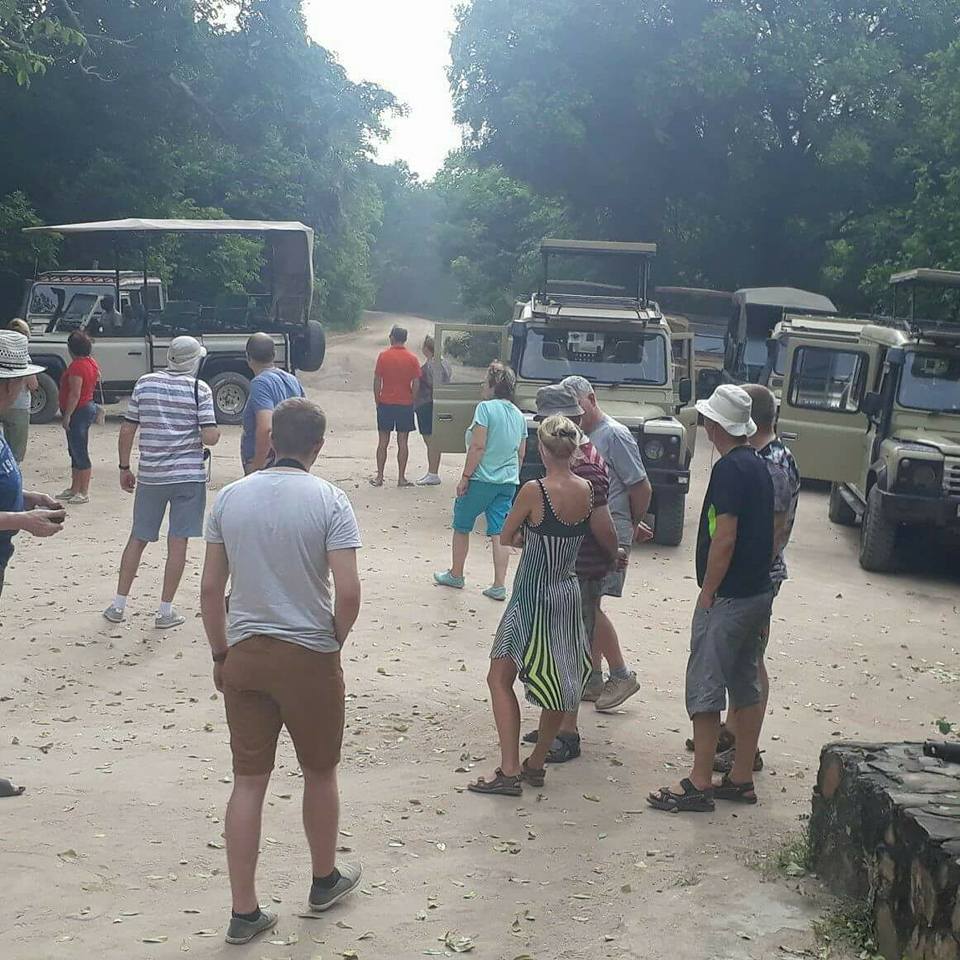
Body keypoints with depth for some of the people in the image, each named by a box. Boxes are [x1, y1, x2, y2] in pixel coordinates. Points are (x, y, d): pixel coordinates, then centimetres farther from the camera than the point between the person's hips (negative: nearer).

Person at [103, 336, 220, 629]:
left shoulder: (145, 383, 3)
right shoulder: (200, 389, -6)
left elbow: (127, 431, 3)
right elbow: (210, 437, -13)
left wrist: (124, 467, 13)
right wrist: (217, 434, 10)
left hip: (150, 475, 3)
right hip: (189, 474, -3)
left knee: (138, 538, 14)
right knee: (177, 542, 3)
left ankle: (118, 605, 19)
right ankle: (165, 611, 6)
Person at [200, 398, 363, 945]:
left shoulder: (231, 498, 2)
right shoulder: (329, 501, -10)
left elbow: (211, 588, 4)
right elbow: (349, 592, -17)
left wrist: (221, 654, 14)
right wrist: (336, 641, 1)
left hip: (244, 655, 3)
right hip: (309, 658, -3)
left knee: (249, 782, 9)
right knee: (320, 772, 18)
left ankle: (245, 912, 14)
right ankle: (325, 880, 37)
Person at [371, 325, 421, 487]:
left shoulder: (383, 356, -4)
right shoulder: (412, 359, -2)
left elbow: (377, 382, -4)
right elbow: (416, 384, -4)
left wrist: (377, 401, 6)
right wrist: (412, 401, 8)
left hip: (386, 403, 0)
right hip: (405, 404, 0)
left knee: (383, 442, 6)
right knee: (403, 442, 4)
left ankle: (379, 477, 8)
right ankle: (401, 478, 5)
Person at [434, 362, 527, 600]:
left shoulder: (486, 407, -13)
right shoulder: (519, 415, 9)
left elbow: (478, 446, -17)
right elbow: (521, 453, 13)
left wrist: (465, 477, -13)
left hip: (481, 479, -6)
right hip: (508, 482, 6)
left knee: (461, 527, 13)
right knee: (499, 533, 4)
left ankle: (455, 575, 25)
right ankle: (499, 586, 0)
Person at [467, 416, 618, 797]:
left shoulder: (535, 491, -18)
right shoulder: (589, 491, -2)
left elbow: (506, 537, -5)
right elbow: (611, 545, 8)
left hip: (533, 596, -6)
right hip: (569, 593, 6)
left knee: (500, 679, 4)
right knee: (559, 680, 18)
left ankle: (510, 772, -2)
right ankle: (536, 763, 29)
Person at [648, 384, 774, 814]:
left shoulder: (729, 468, -17)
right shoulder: (758, 465, 11)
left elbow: (724, 539, -22)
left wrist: (707, 593, -15)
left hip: (728, 597, -10)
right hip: (758, 592, 10)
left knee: (705, 688, -4)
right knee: (746, 685, 13)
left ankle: (699, 784, 0)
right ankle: (741, 778, 21)